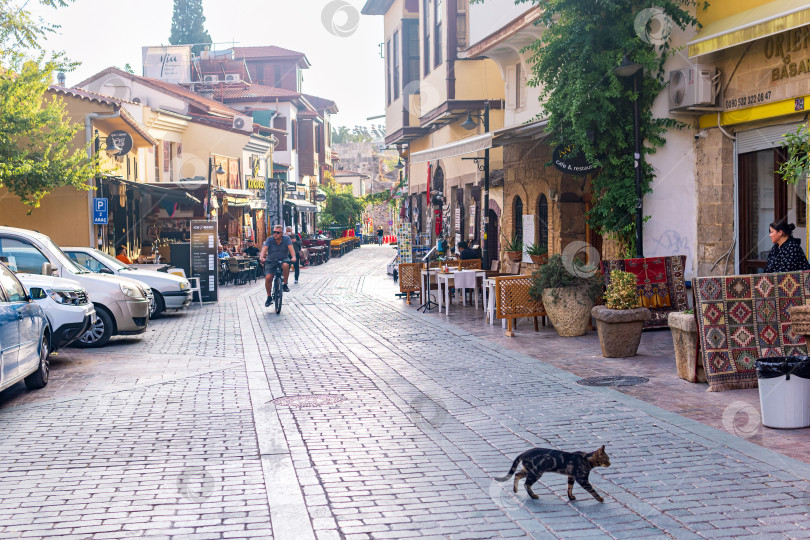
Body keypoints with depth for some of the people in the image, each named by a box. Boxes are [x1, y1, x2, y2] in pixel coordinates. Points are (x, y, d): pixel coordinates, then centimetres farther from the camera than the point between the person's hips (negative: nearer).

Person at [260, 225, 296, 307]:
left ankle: (285, 285, -17)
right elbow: (264, 249, -19)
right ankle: (269, 297, 4)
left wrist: (293, 257, -38)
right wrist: (261, 257, -40)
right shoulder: (269, 240, -5)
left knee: (286, 265, -36)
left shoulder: (286, 239, -5)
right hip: (271, 262, 1)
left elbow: (291, 248, -19)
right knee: (268, 278, -16)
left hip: (283, 260, -1)